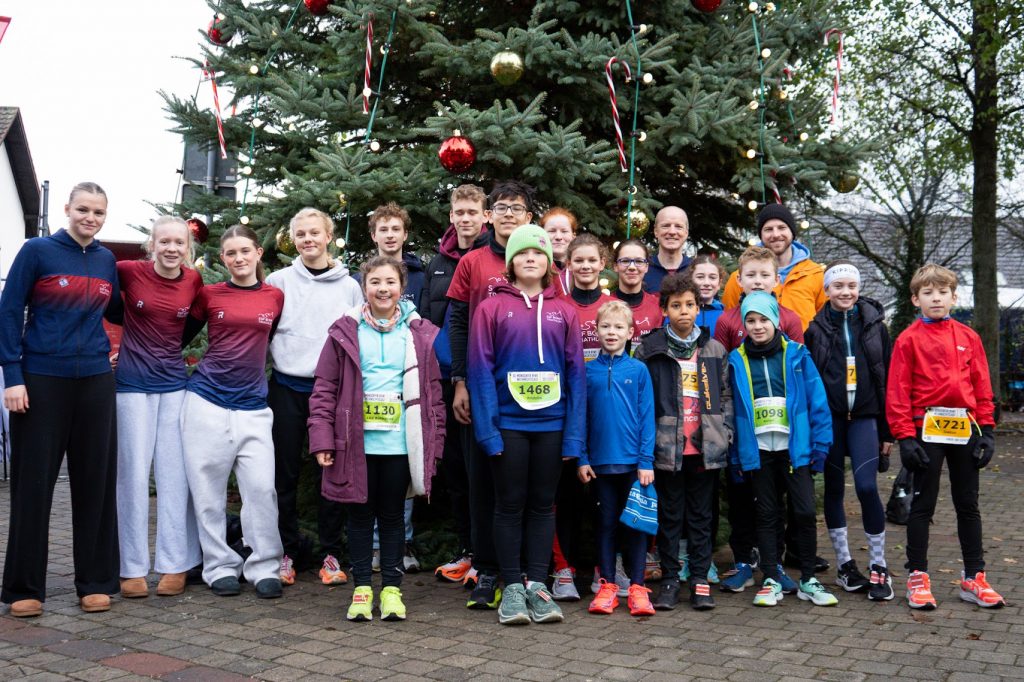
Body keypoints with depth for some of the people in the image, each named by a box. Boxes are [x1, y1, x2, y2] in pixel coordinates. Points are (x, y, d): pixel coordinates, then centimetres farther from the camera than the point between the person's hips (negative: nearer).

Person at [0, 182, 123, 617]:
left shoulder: (106, 261, 9)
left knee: (95, 482, 7)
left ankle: (96, 582, 17)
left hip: (95, 382, 4)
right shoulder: (37, 251, -3)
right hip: (41, 381, -4)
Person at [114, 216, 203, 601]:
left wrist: (172, 346, 9)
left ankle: (175, 565, 10)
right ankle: (132, 568, 8)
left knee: (174, 474, 3)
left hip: (175, 384, 2)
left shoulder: (193, 280, 1)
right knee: (133, 473, 0)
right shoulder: (130, 272, -7)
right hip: (133, 384, -2)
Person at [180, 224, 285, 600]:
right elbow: (181, 336, 14)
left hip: (252, 406, 1)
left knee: (262, 487, -6)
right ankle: (220, 567, 14)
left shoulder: (275, 297, 6)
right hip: (206, 402, 0)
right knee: (209, 490, 3)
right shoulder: (208, 294, 4)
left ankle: (265, 567, 7)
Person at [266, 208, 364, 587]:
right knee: (285, 473, 4)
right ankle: (286, 552, 15)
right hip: (287, 387, 0)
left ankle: (331, 554, 11)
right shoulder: (278, 281, 5)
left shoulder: (349, 286, 6)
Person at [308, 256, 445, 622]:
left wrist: (433, 442, 1)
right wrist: (322, 439, -7)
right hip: (357, 441, 0)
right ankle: (361, 586, 19)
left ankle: (391, 587, 19)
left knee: (392, 514, 10)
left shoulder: (419, 334, 4)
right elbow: (324, 388, 0)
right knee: (360, 513, 9)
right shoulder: (346, 331, 1)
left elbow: (432, 391, 5)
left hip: (400, 443, 1)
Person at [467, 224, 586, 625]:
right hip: (508, 423, -2)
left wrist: (574, 434, -2)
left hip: (551, 423, 2)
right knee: (510, 505, 6)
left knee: (543, 504, 9)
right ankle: (512, 588, 13)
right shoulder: (492, 308, 0)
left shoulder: (563, 311, 6)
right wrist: (488, 429, -12)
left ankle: (537, 585, 16)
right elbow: (480, 370, -4)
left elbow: (575, 372, 5)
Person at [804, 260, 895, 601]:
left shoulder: (874, 325, 4)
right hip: (828, 416, 0)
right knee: (834, 489, 7)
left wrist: (887, 430, 3)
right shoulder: (815, 328, 0)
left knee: (867, 486, -11)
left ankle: (878, 566, 2)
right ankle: (844, 564, 20)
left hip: (864, 415, 0)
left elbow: (887, 379, 6)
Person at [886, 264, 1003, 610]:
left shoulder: (968, 337, 7)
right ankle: (917, 576, 13)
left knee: (968, 504, 12)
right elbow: (898, 391, -7)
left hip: (965, 428, 4)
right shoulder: (908, 339, -4)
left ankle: (974, 577, 22)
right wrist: (905, 435, -12)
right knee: (923, 505, 4)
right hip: (927, 429, -3)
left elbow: (982, 386, 8)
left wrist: (986, 429, 2)